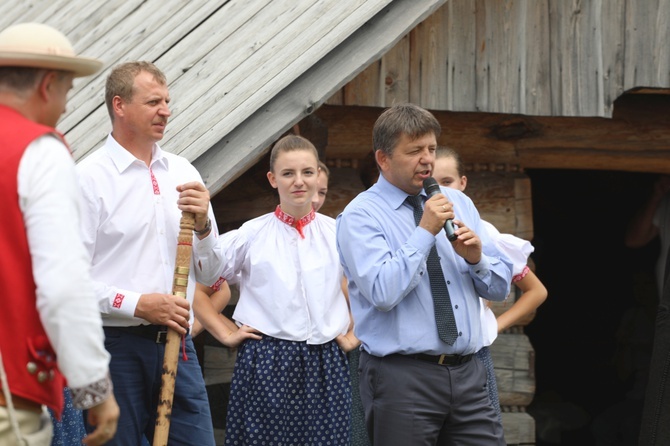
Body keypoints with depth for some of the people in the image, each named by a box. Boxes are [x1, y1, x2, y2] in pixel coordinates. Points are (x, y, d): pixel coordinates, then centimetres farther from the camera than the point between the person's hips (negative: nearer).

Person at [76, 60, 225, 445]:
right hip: (115, 344, -5)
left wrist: (203, 223, -3)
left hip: (176, 344, 5)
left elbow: (209, 276, 14)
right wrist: (139, 305, -17)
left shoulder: (182, 172, 12)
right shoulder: (89, 178, -5)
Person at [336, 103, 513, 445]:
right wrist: (425, 232, -15)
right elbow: (383, 292, -19)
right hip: (401, 377, -5)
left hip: (467, 374, 5)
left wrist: (476, 258, -7)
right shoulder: (361, 215, -4)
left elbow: (501, 287, 14)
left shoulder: (459, 203, 14)